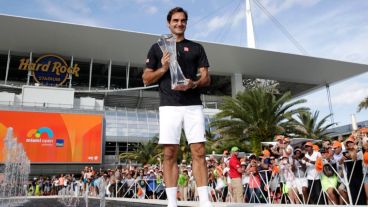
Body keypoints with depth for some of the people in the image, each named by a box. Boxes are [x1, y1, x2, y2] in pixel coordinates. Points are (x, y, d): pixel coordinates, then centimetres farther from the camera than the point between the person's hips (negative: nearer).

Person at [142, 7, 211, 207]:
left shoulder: (196, 47, 16)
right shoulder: (157, 48, 14)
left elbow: (206, 78, 10)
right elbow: (146, 79, 11)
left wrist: (194, 84, -12)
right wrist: (163, 68, -7)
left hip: (193, 105, 1)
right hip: (169, 106, 0)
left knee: (199, 152, -4)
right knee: (169, 154, -2)